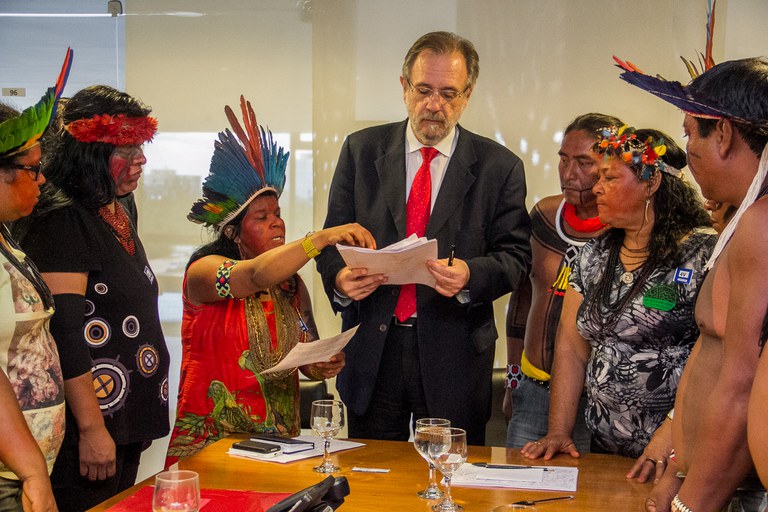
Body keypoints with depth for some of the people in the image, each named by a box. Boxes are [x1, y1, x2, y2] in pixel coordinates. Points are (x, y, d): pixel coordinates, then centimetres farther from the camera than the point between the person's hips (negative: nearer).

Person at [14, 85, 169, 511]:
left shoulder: (114, 215, 13)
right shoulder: (62, 219, -16)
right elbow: (61, 331, -21)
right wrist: (91, 429, -22)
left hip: (126, 423, 9)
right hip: (84, 433, -9)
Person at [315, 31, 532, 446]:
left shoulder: (499, 166, 1)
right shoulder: (362, 149, 6)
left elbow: (516, 255, -1)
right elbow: (332, 239, 5)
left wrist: (470, 276, -22)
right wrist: (339, 279, -16)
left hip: (454, 360, -1)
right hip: (372, 353, 1)